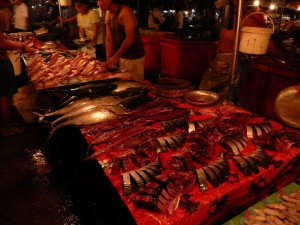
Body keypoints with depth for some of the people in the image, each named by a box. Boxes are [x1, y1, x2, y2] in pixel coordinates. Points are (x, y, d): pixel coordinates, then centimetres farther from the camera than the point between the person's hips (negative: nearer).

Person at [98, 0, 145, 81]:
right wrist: (108, 61, -1)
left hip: (134, 58, -8)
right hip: (122, 57, 8)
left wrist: (115, 57, -20)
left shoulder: (125, 12, -16)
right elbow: (109, 41, 7)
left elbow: (130, 39, -23)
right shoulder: (108, 15, 8)